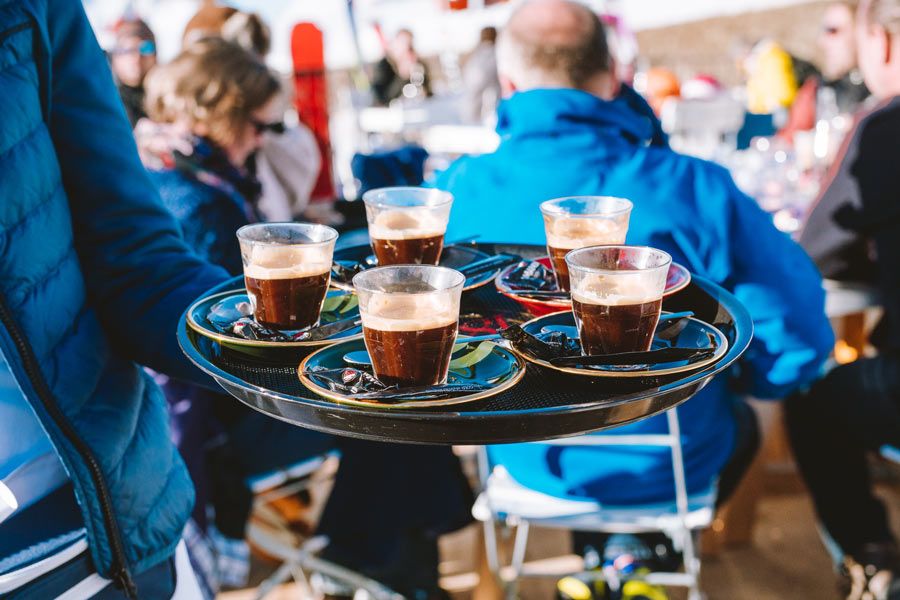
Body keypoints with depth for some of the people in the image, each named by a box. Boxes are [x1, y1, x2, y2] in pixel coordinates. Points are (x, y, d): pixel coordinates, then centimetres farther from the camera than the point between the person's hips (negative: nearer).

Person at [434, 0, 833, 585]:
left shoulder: (457, 192, -19)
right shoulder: (692, 188, -25)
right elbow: (800, 334, -19)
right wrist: (728, 379, 3)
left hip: (524, 459, 2)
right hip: (670, 464, -1)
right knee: (739, 423, 34)